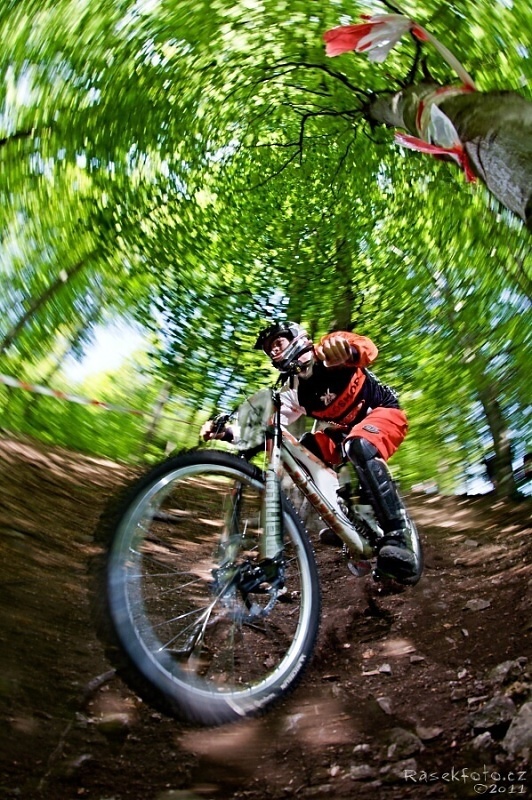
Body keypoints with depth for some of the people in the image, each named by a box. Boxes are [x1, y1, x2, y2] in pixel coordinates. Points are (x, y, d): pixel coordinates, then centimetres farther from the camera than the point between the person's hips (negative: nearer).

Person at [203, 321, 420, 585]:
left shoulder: (329, 350, -12)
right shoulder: (291, 391, 0)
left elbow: (368, 349, -30)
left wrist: (347, 350, -55)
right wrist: (226, 432, -24)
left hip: (384, 412, -6)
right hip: (345, 430, 6)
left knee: (360, 446, -39)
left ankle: (398, 538, -37)